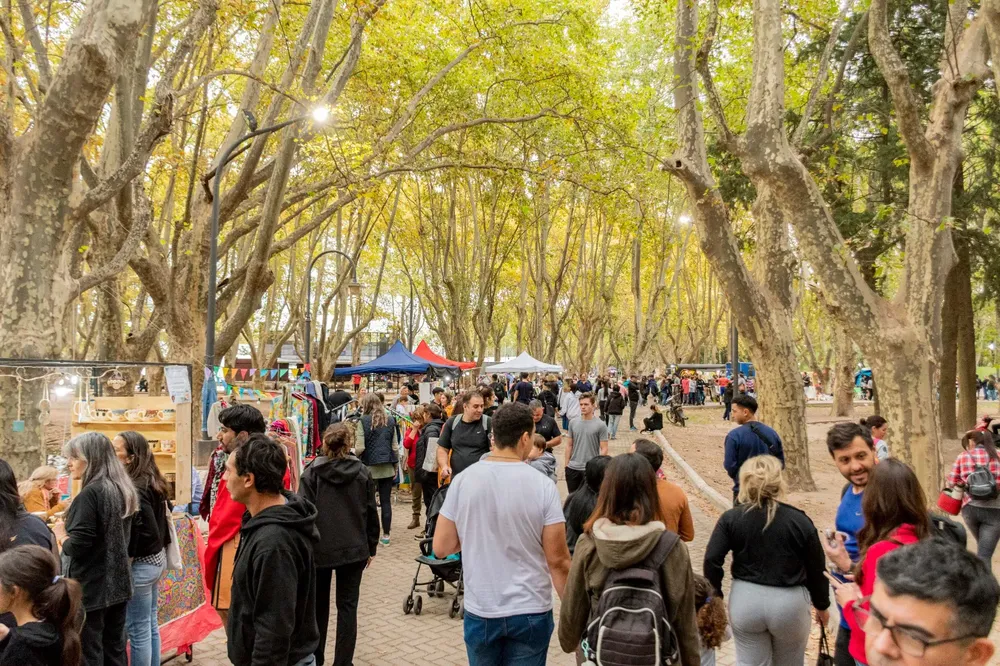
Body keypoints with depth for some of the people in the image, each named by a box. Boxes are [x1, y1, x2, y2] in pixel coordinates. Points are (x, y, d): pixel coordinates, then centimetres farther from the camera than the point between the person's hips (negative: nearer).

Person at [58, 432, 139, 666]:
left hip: (90, 587, -8)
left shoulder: (90, 493, -19)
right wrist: (72, 525, 14)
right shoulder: (122, 489, 7)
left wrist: (61, 536, -3)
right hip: (117, 582, 8)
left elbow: (77, 546, -21)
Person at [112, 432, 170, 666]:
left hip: (140, 564, -9)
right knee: (151, 625, 18)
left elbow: (148, 531, -26)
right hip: (156, 558, 9)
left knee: (138, 630, 3)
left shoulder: (134, 489, -22)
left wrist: (127, 556, -14)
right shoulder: (151, 481, 5)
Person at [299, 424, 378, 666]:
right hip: (354, 549, 1)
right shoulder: (363, 473, -1)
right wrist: (371, 548, 12)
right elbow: (371, 513, 3)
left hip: (319, 548, 0)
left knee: (318, 605, 16)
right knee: (347, 606, 6)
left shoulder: (312, 473, -7)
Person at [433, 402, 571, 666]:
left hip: (479, 611, 2)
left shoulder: (463, 480, -8)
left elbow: (441, 547, -2)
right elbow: (558, 560, -10)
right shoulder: (543, 486, -13)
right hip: (531, 611, -2)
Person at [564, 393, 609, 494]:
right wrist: (566, 464, 7)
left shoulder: (600, 425, -7)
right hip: (572, 468, 4)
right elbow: (569, 445, 11)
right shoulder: (573, 423, 5)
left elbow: (604, 449, -6)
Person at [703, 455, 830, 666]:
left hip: (745, 600, 1)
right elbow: (816, 569, 0)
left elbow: (711, 560, -12)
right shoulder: (799, 520, -9)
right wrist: (822, 605, 15)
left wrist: (716, 596, 2)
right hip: (790, 602, 0)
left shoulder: (731, 518, -6)